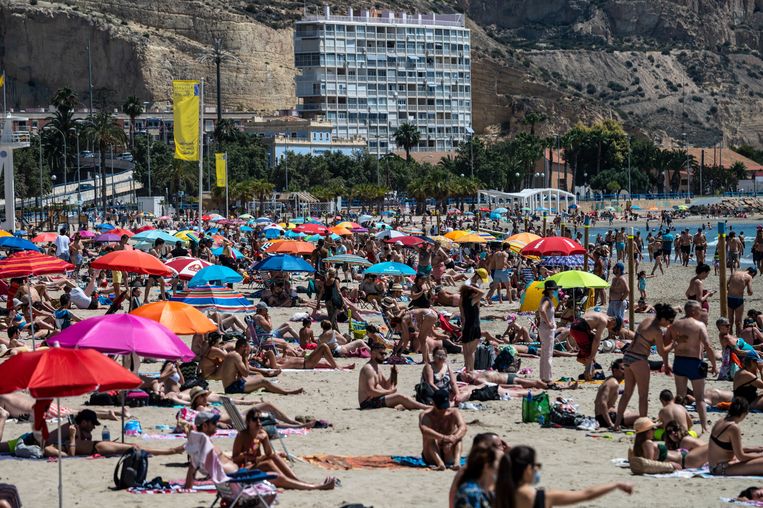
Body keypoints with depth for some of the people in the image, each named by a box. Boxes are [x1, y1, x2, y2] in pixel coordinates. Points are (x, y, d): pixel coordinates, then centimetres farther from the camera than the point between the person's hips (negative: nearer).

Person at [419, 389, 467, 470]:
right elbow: (424, 430, -30)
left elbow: (463, 427, -19)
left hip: (449, 455, 2)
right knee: (430, 438, -27)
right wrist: (443, 438, -45)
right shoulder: (425, 415, -7)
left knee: (458, 436, -19)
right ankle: (440, 463, -50)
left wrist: (454, 438, -41)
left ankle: (457, 461, -43)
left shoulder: (454, 413, 0)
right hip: (431, 457, -2)